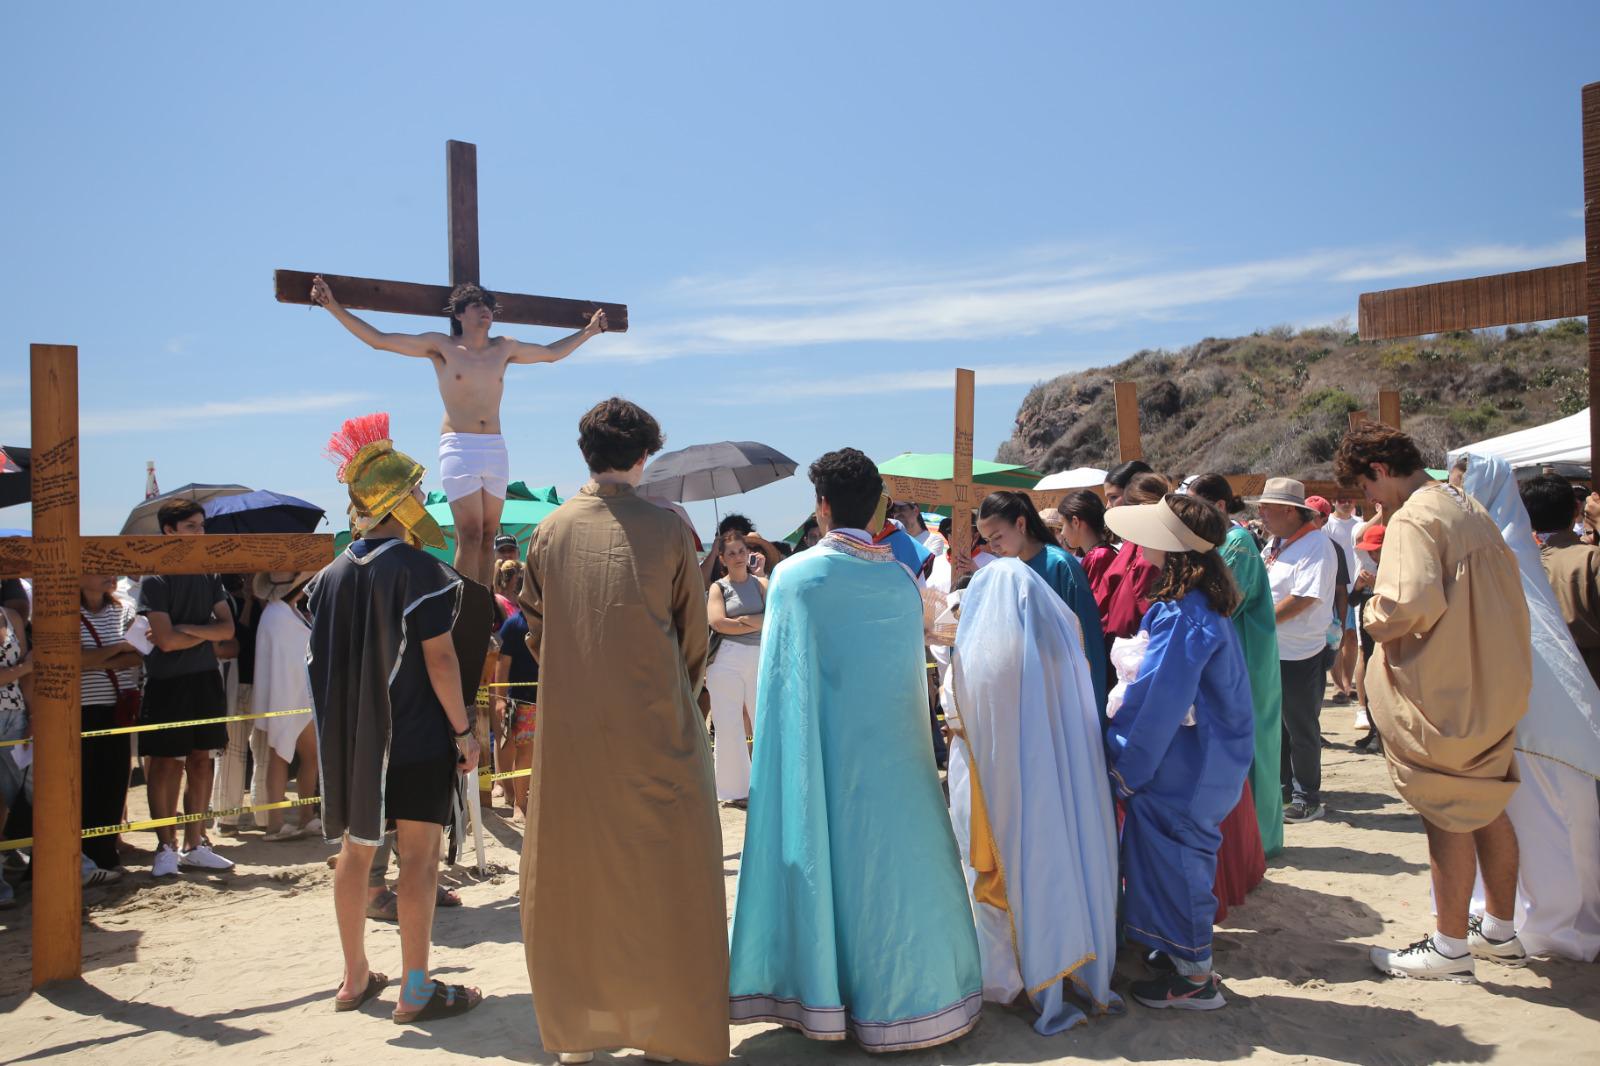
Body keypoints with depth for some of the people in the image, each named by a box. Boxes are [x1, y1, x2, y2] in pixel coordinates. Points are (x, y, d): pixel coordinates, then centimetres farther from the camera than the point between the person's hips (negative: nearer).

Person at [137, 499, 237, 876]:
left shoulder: (209, 575, 9)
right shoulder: (155, 578, -8)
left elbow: (228, 628, 3)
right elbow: (166, 640, -15)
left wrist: (188, 629, -11)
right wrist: (208, 632, -2)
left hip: (206, 678, 5)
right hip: (167, 682, -5)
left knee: (202, 760, 7)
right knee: (166, 763, 0)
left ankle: (195, 844, 15)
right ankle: (166, 847, 9)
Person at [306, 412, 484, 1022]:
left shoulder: (331, 575, 5)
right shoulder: (417, 570, -14)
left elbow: (323, 661, 10)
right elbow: (439, 658, -16)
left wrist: (342, 730, 19)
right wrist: (463, 729, -9)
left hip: (352, 739, 7)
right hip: (417, 740, -7)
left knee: (356, 851, 15)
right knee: (419, 856, 1)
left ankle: (355, 978, 26)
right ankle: (415, 990, 7)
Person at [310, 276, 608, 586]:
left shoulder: (504, 348, 15)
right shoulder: (441, 346, 4)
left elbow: (552, 353, 29)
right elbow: (378, 339, 4)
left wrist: (588, 331, 34)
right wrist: (333, 305, -1)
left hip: (496, 448, 4)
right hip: (458, 447, -4)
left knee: (487, 537, 3)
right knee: (470, 536, -13)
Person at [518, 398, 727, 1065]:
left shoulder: (550, 532, 1)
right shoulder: (666, 530, -6)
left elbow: (535, 632, 8)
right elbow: (693, 634, 2)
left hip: (569, 733, 3)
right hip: (654, 728, -2)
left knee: (573, 874, 13)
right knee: (662, 879, 8)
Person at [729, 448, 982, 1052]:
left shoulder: (795, 577, -10)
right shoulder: (902, 582, 0)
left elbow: (778, 678, -6)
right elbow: (913, 673, 7)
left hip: (820, 752, -3)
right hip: (892, 752, 3)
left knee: (820, 858, 8)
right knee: (891, 858, 12)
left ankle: (822, 992, 17)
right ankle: (899, 992, 24)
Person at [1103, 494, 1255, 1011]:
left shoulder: (1182, 617, -25)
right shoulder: (1203, 604, 6)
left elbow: (1157, 705, -23)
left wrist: (1124, 765, -11)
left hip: (1181, 774, -9)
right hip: (1202, 765, 9)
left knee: (1172, 860, 3)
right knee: (1178, 857, 19)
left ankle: (1195, 978, 15)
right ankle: (1184, 954, 32)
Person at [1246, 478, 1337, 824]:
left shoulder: (1316, 546, -16)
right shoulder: (1275, 543, 11)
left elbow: (1303, 599, -24)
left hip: (1300, 655, -8)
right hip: (1271, 650, 8)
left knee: (1301, 729, 3)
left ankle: (1307, 799, 16)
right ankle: (1282, 787, 30)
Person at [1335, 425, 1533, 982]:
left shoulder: (1413, 519, -18)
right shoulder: (1468, 506, 11)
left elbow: (1411, 603, -31)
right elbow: (1507, 588, 17)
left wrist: (1375, 616, -11)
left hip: (1446, 691, -9)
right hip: (1497, 682, 9)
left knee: (1447, 814, 1)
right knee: (1487, 805, 18)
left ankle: (1450, 947, 12)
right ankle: (1501, 928, 32)